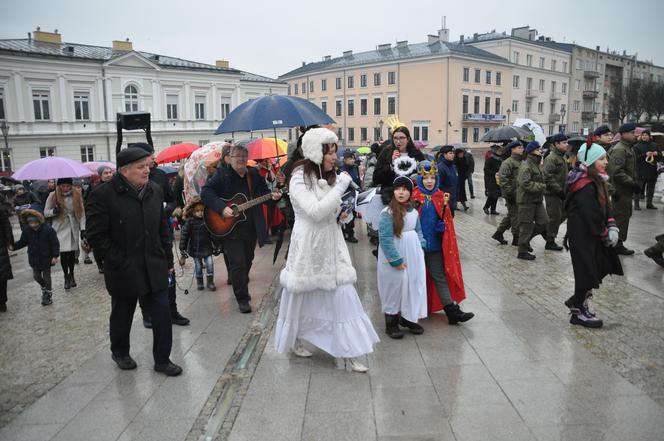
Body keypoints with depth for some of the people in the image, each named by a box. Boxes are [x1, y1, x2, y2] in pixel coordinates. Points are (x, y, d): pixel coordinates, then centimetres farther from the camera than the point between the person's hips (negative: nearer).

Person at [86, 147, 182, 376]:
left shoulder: (154, 190, 3)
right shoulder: (103, 195, -14)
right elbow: (96, 236, -13)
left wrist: (167, 259, 11)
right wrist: (121, 262, -15)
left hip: (155, 268, 4)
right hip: (124, 271, -4)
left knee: (162, 314, 3)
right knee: (122, 316, 16)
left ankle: (162, 360, 19)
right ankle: (120, 353, 41)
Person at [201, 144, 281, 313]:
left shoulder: (254, 175, 8)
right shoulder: (222, 174, -6)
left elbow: (264, 191, 16)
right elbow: (205, 192, -13)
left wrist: (273, 196, -6)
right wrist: (222, 208, -24)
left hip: (251, 228, 5)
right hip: (230, 228, -5)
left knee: (247, 261, 18)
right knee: (238, 264, -4)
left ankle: (242, 289, 41)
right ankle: (242, 298, 9)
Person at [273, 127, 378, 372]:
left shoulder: (331, 176, 8)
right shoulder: (299, 178, -12)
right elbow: (316, 211, -24)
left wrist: (343, 213, -1)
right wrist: (340, 187, -19)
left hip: (331, 246, 6)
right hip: (308, 246, -6)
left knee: (343, 295, 0)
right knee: (301, 296, 11)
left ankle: (348, 353, 7)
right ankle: (294, 339, 36)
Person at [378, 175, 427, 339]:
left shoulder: (413, 211, 4)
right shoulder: (387, 212, -16)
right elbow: (385, 238, -19)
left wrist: (421, 248, 1)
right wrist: (396, 260, -19)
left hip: (413, 256, 6)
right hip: (394, 257, -6)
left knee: (413, 286, 13)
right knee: (394, 288, 3)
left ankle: (408, 318, 31)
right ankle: (391, 323, 19)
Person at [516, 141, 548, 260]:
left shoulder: (535, 164, 16)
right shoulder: (525, 166, -16)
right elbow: (525, 183, -26)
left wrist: (541, 186, 9)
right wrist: (541, 186, -19)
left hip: (537, 200, 9)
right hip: (527, 200, -9)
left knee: (543, 222, 7)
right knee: (526, 226, -2)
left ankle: (526, 238, 25)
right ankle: (522, 251, 9)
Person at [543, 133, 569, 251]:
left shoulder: (561, 157, 16)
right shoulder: (551, 158, -16)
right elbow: (547, 177, -24)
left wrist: (565, 189, 14)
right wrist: (559, 190, -22)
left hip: (560, 192, 9)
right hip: (552, 193, -9)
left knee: (563, 214, 14)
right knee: (555, 217, -3)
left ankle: (547, 231, 28)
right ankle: (550, 242, 8)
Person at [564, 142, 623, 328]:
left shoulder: (597, 181, 9)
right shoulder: (585, 187, -22)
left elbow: (605, 207, 10)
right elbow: (591, 215, -22)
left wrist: (612, 227, -1)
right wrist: (605, 234, -12)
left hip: (593, 235, 9)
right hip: (582, 236, -9)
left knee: (600, 268, 13)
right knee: (587, 271, 0)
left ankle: (577, 301, 29)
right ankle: (578, 312, 16)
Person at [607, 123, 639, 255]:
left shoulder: (628, 148, 16)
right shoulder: (619, 150, -18)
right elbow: (617, 172, -25)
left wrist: (634, 183, 13)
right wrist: (633, 184, -22)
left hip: (626, 190, 10)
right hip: (620, 191, -10)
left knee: (625, 215, 16)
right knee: (621, 217, -3)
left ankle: (616, 242, 26)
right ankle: (618, 244, 6)